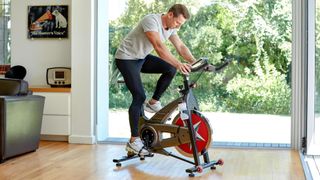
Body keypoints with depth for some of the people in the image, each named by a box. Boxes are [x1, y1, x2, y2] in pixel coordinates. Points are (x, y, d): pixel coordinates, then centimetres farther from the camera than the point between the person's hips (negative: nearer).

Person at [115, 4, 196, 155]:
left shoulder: (171, 26, -1)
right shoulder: (152, 21, -28)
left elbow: (180, 46, -2)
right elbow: (159, 47, -41)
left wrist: (195, 62, -18)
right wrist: (178, 64, -50)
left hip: (142, 58, 8)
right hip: (126, 59, -8)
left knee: (170, 69, -9)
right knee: (139, 96, -16)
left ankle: (153, 103, 6)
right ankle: (133, 141, -9)